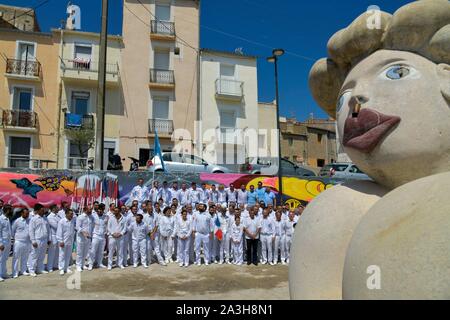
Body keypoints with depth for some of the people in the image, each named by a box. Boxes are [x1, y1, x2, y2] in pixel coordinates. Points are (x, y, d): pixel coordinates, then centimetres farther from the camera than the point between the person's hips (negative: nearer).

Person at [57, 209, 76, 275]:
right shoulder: (62, 221, -12)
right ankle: (61, 269, 11)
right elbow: (59, 232, -11)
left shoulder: (73, 221, 1)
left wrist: (73, 239, 10)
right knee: (62, 255, 2)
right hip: (63, 241, -5)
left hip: (70, 241, 5)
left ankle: (66, 268, 24)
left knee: (68, 255, 13)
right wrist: (60, 241, -13)